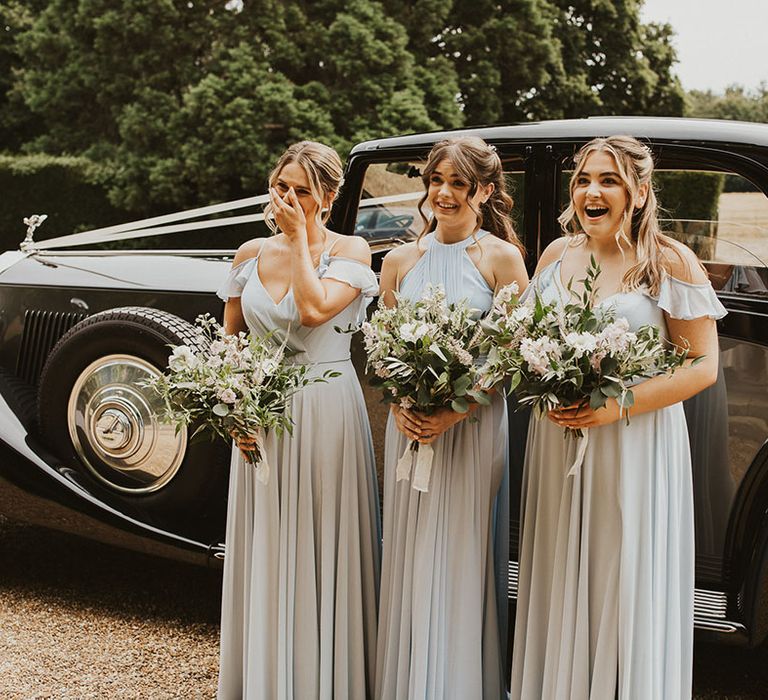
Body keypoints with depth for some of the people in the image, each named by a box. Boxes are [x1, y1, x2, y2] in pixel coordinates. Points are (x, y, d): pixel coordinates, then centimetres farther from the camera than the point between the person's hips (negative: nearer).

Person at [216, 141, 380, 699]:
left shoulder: (349, 250, -4)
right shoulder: (252, 254, 8)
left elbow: (314, 308, -21)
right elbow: (230, 340, 12)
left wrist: (300, 237, -12)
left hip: (327, 413, -4)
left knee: (324, 552, 2)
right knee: (264, 555, 9)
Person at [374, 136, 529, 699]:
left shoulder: (501, 258, -3)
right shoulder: (400, 261, 8)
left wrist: (454, 413, -17)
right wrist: (399, 407, -7)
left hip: (474, 426, -4)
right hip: (409, 425, 4)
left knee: (460, 561, 1)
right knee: (409, 561, 9)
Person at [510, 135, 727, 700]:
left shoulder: (670, 262, -7)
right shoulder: (557, 256, 7)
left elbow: (703, 367, -9)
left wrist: (617, 406, -20)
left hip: (637, 446, -4)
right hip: (558, 442, 4)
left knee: (626, 594, 2)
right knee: (561, 588, 10)